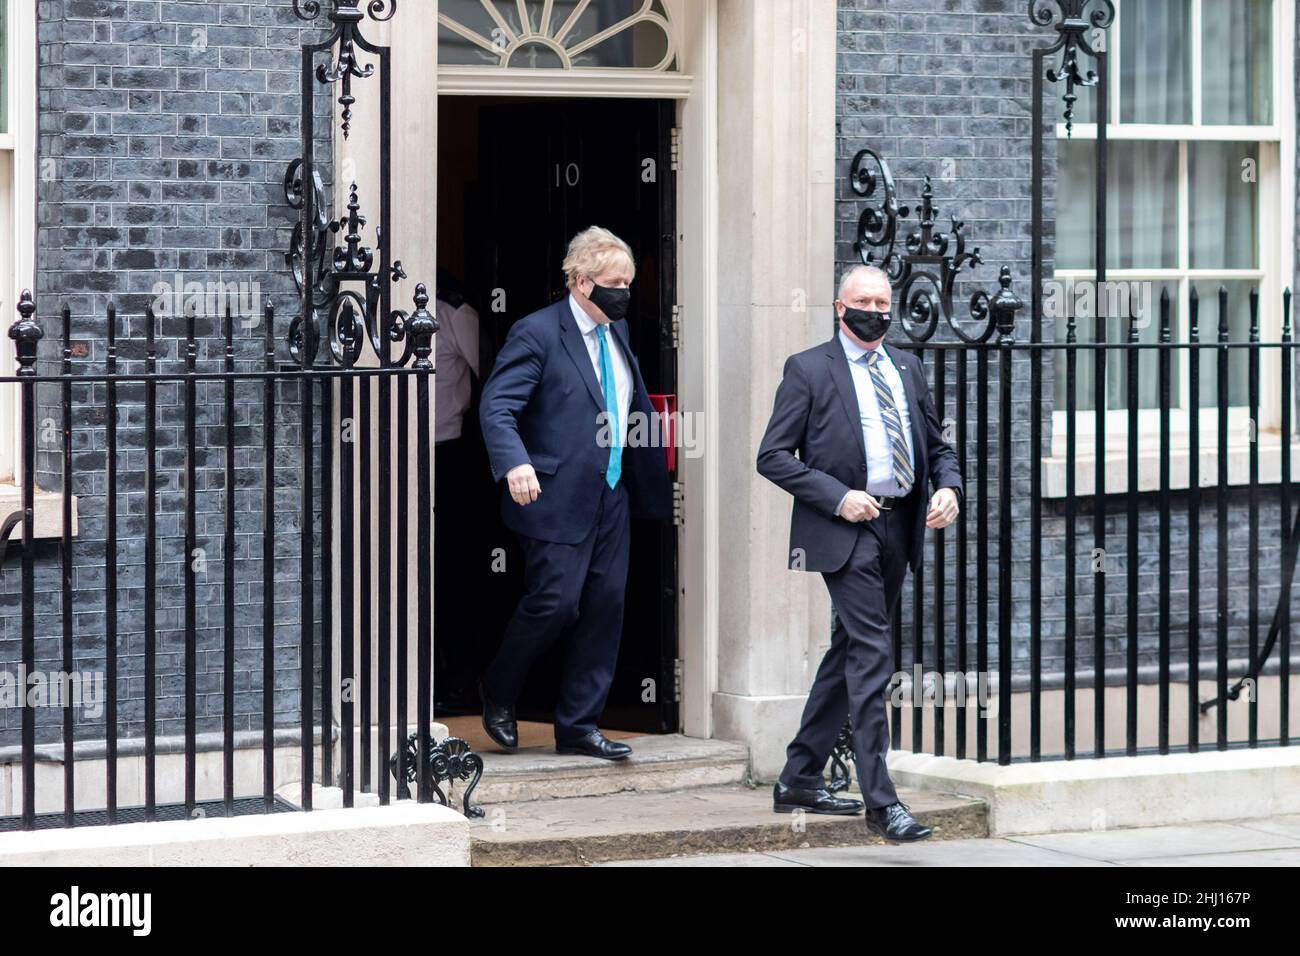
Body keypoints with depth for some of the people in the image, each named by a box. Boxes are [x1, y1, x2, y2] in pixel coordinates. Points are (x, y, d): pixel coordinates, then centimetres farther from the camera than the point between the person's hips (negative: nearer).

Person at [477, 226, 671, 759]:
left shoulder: (617, 333, 15)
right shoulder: (538, 333, -10)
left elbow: (638, 408, 25)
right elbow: (496, 406, -18)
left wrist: (656, 484, 24)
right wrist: (516, 463, -34)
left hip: (612, 498, 7)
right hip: (557, 499, -7)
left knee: (604, 609, 4)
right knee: (555, 603, -10)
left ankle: (578, 726, 12)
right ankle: (497, 694, 16)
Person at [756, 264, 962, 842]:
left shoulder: (907, 369, 16)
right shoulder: (809, 370, -2)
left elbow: (937, 445, 20)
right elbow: (773, 455, -6)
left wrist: (949, 487, -2)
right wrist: (838, 496, -16)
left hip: (899, 529, 7)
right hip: (846, 531, -7)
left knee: (849, 654, 14)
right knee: (871, 656, -14)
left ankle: (799, 781, 25)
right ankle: (881, 802, -16)